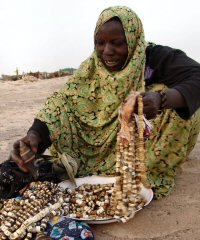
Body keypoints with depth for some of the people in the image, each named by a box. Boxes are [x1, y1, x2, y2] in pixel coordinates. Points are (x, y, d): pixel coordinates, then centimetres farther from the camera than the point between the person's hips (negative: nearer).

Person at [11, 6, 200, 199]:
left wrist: (160, 99, -53)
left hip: (149, 145, -2)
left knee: (182, 106, -27)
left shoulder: (157, 57, -16)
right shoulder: (92, 67, -9)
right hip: (108, 146, 2)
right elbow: (63, 101, -19)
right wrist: (35, 133, -37)